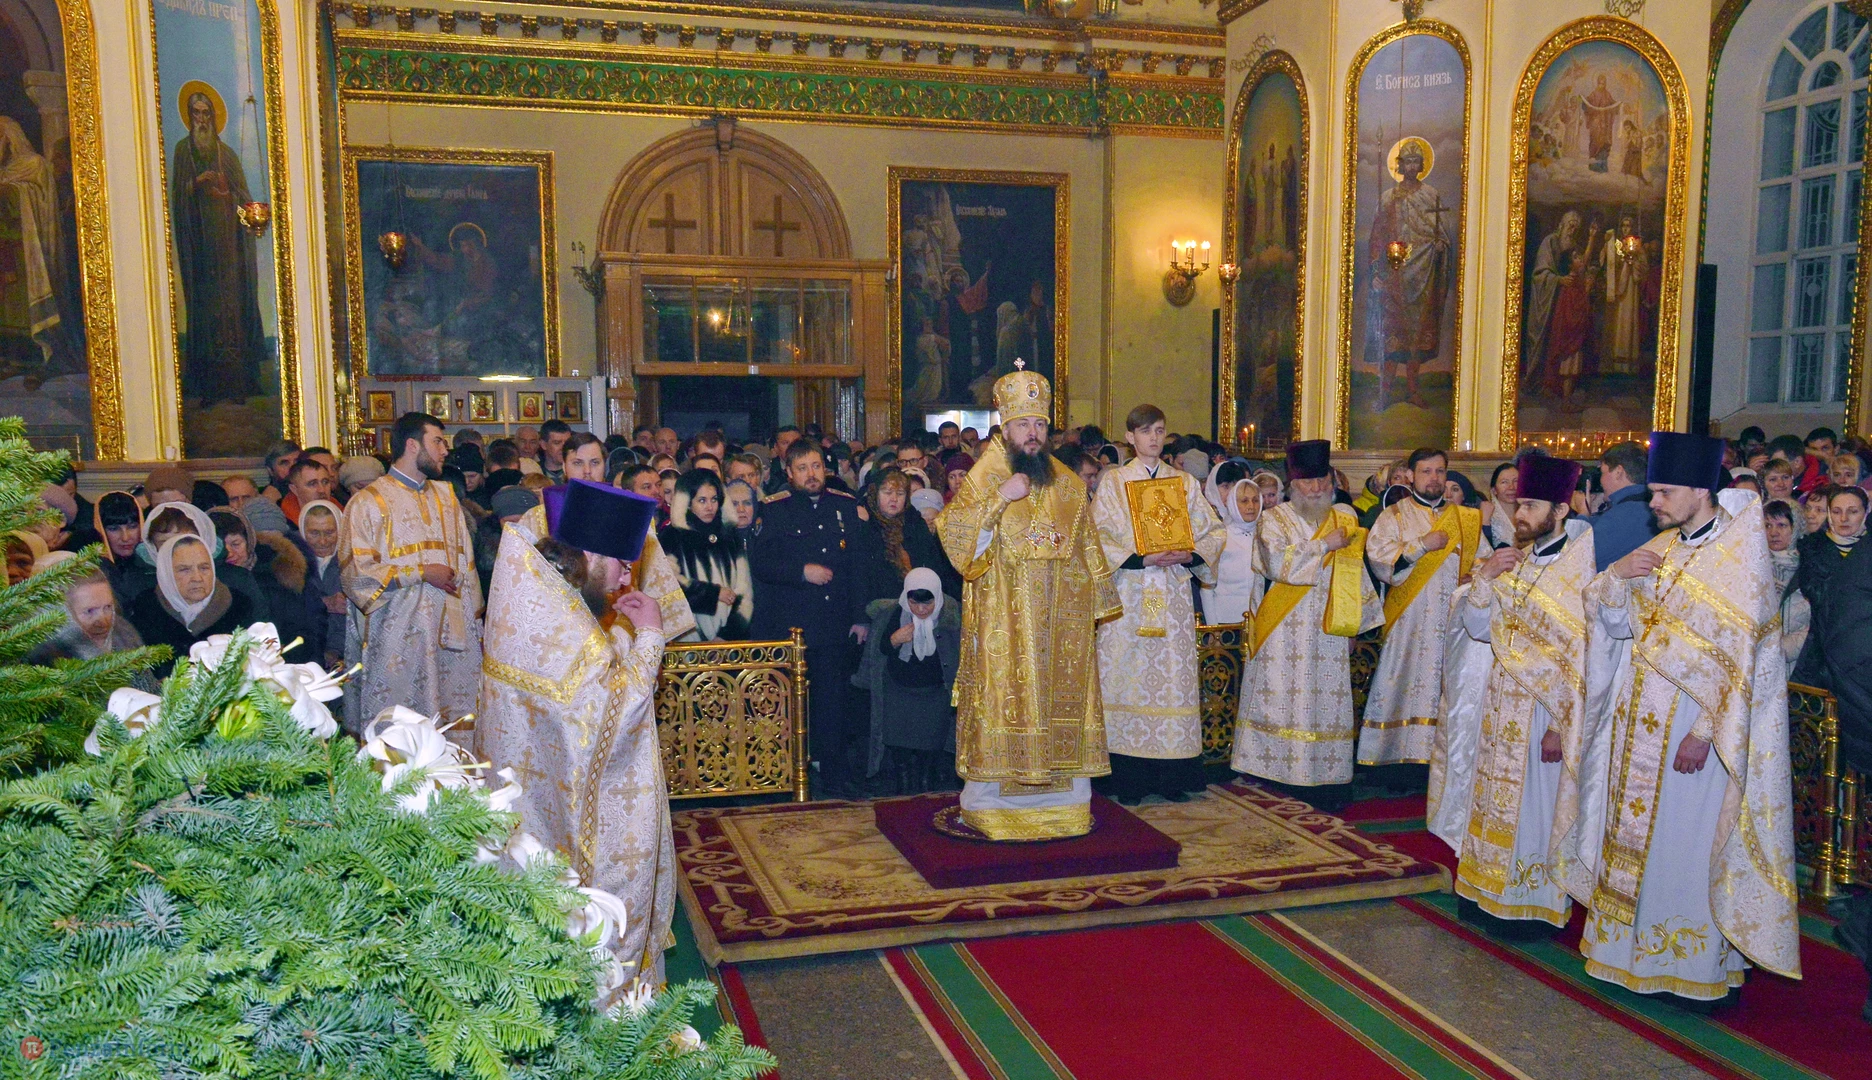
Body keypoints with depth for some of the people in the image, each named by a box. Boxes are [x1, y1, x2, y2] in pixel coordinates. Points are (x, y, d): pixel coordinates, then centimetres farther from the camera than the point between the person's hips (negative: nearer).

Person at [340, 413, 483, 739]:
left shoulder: (445, 496, 15)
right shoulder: (370, 501, -3)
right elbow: (355, 571, -12)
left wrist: (474, 623, 10)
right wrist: (422, 572, -12)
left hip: (451, 629, 5)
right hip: (398, 636, -5)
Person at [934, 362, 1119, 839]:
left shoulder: (1066, 482, 11)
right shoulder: (986, 476, -2)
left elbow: (1086, 549, 15)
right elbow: (951, 528, -13)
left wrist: (1096, 604, 12)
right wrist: (1000, 498, -21)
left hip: (1061, 617, 4)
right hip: (1005, 617, -4)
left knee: (1061, 699, 7)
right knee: (1005, 698, -2)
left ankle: (1060, 796, 17)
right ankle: (991, 804, 6)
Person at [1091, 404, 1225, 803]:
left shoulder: (1186, 482, 13)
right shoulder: (1114, 482, 5)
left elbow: (1213, 531, 10)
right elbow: (1099, 538, -4)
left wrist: (1189, 556, -9)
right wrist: (1141, 559, -16)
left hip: (1174, 595, 3)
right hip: (1129, 594, -2)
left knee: (1173, 677, 1)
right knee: (1128, 675, -5)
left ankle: (1171, 774, 7)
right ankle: (1128, 778, 0)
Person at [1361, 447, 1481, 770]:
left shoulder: (1466, 519, 16)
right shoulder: (1394, 516, 6)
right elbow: (1378, 556, -8)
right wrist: (1422, 545, -11)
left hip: (1454, 619, 3)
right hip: (1410, 620, -3)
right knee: (1409, 685, -6)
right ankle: (1402, 753, -3)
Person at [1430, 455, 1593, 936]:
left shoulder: (1582, 566, -13)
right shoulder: (1513, 559, 7)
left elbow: (1586, 654, -16)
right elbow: (1478, 628, 5)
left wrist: (1562, 723, -19)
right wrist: (1483, 579, -11)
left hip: (1546, 710, -6)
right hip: (1498, 707, 6)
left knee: (1535, 804, 3)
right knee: (1495, 800, 14)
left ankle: (1535, 902, 17)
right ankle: (1490, 892, 26)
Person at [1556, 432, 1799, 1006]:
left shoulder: (1741, 556, -12)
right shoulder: (1660, 548, 8)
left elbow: (1736, 655, -16)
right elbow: (1613, 621, 9)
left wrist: (1703, 731, -20)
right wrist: (1616, 575, -11)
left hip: (1692, 723, -7)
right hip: (1641, 721, 7)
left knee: (1686, 841, 2)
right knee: (1634, 832, 13)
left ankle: (1689, 963, 16)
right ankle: (1631, 946, 25)